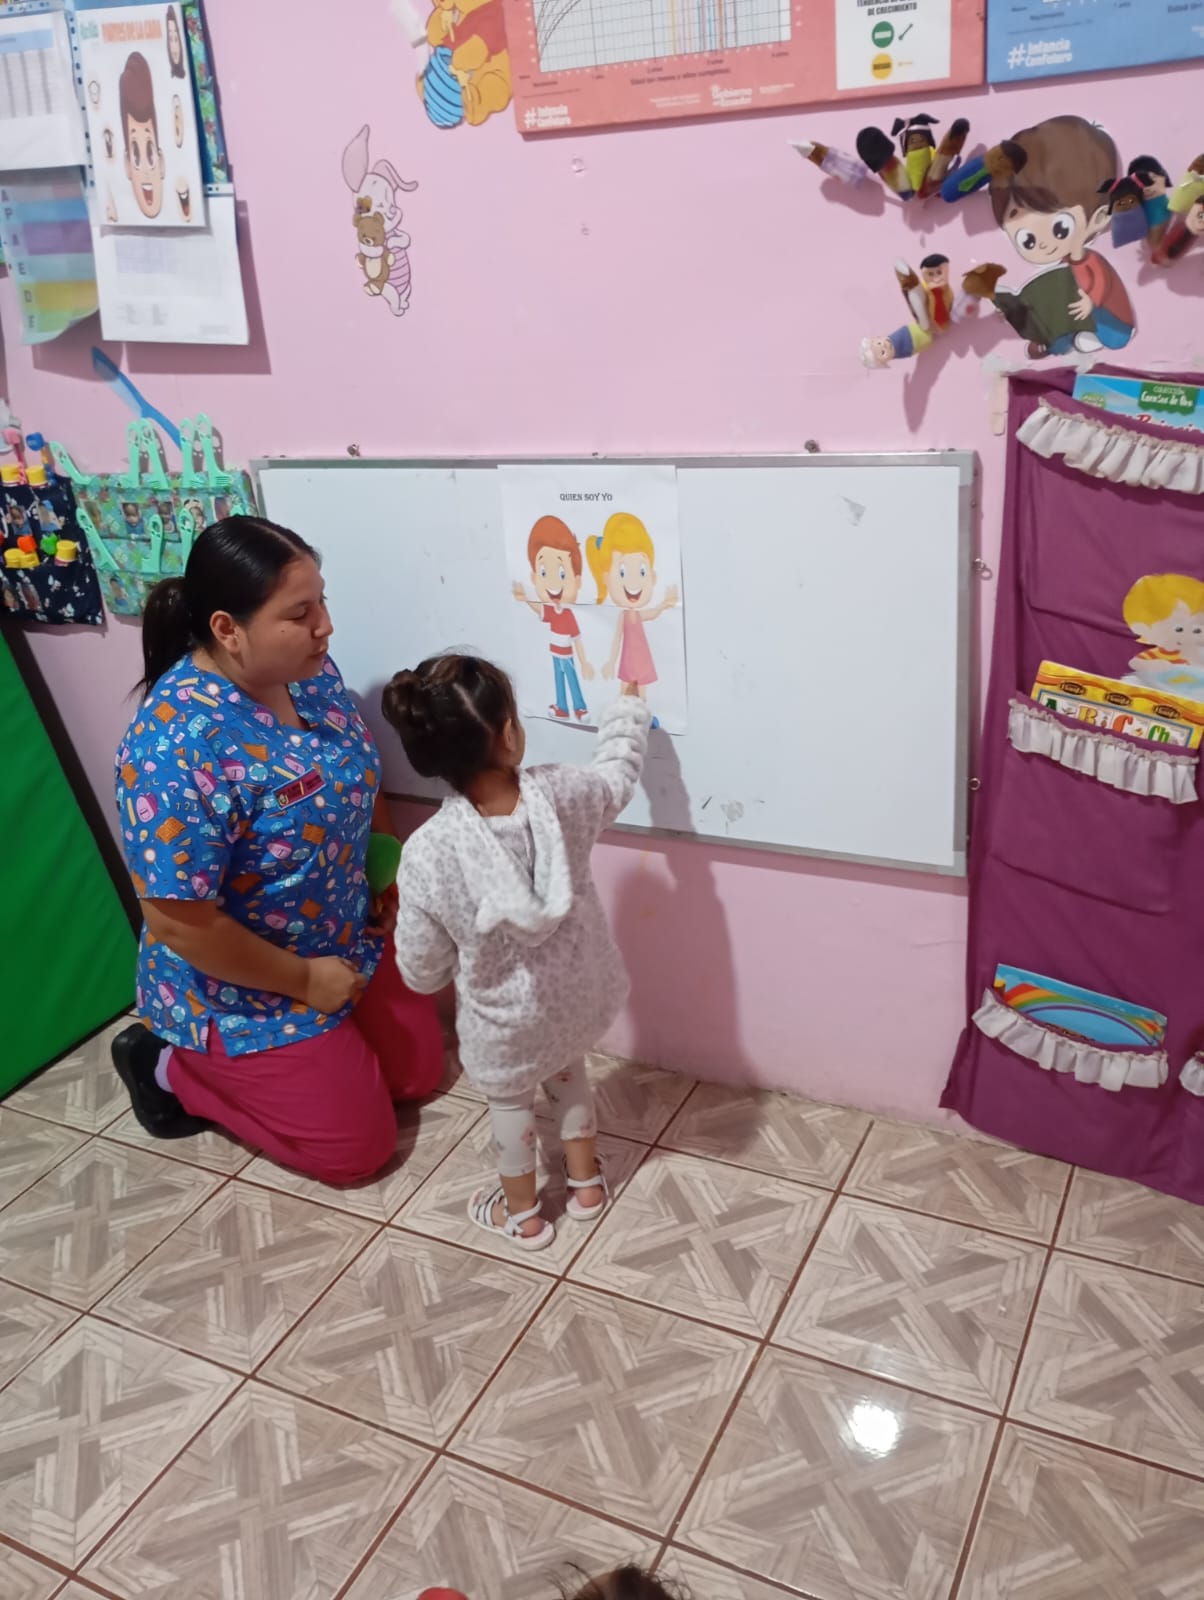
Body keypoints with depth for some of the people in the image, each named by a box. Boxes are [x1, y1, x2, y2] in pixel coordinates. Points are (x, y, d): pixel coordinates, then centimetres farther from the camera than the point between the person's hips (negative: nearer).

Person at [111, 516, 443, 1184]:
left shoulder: (309, 671, -9)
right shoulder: (175, 746, -34)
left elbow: (360, 781, 9)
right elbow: (180, 922, -29)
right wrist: (303, 980, -19)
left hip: (351, 944, 8)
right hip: (241, 991, -8)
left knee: (419, 1071, 18)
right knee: (357, 1146, 4)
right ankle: (172, 1067, 18)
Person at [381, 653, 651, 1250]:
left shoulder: (429, 851, -30)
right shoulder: (560, 795, -24)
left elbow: (422, 968, -16)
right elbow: (618, 772, 1)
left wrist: (432, 976, 8)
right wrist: (628, 704, 18)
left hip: (504, 1020, -3)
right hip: (577, 996, 3)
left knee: (509, 1104, 27)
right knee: (567, 1073, 34)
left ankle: (522, 1213, 49)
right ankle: (586, 1182, 53)